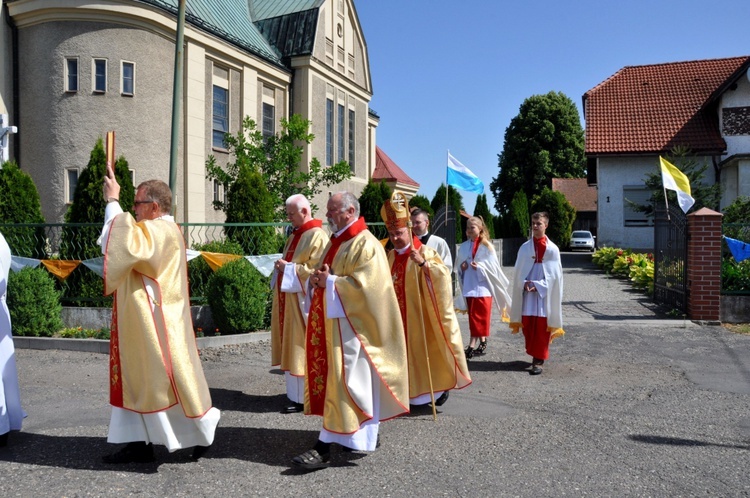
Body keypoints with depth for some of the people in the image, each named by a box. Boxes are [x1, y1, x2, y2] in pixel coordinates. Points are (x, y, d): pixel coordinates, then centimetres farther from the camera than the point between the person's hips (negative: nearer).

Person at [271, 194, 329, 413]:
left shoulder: (317, 236, -13)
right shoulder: (295, 236, 16)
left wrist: (288, 268, -17)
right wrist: (281, 266, 4)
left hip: (302, 302, -9)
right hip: (288, 301, 9)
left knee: (302, 349, -4)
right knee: (291, 349, 12)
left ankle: (303, 397, 4)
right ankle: (296, 393, 19)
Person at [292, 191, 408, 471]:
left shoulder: (364, 244, -13)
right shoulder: (337, 241, 16)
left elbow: (364, 284, -23)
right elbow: (328, 276, 23)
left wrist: (330, 283, -19)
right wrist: (317, 279, 0)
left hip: (349, 324, -9)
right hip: (332, 321, 9)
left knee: (341, 381, -7)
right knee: (355, 381, 14)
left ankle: (325, 447, -5)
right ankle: (364, 434, 26)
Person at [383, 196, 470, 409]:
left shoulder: (424, 252, -10)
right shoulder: (391, 256, 9)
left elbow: (443, 274, -25)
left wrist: (423, 263, -36)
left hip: (421, 316, -6)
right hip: (399, 317, 6)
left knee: (425, 350, 1)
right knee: (405, 350, 9)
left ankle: (439, 386, 16)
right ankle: (410, 389, 21)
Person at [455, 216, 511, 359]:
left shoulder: (487, 246, -5)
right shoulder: (464, 247, 8)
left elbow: (493, 267, -6)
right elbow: (458, 265, 15)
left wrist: (480, 267, -19)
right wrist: (461, 267, -6)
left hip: (483, 286, -4)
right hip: (469, 286, 4)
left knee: (480, 316, -3)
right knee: (473, 315, 6)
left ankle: (472, 345, -1)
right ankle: (482, 342, 16)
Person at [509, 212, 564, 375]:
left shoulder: (552, 249, -1)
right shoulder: (525, 247, 5)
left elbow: (554, 275, -4)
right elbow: (518, 272, 6)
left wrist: (537, 285, -12)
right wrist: (525, 283, -11)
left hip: (545, 293, -2)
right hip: (527, 292, 2)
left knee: (542, 327, -2)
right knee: (527, 325, 3)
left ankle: (539, 360, 4)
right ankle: (534, 355, 19)